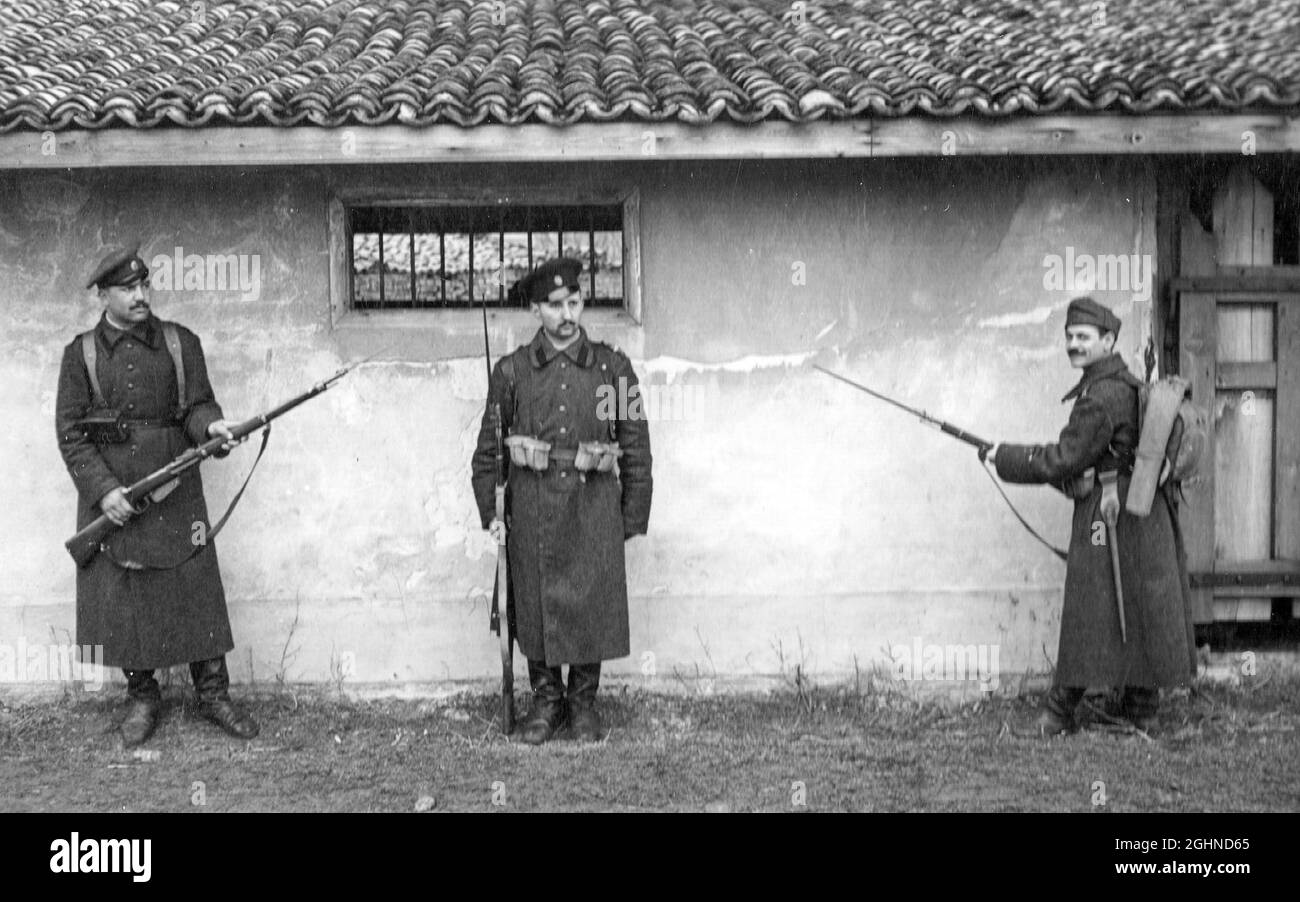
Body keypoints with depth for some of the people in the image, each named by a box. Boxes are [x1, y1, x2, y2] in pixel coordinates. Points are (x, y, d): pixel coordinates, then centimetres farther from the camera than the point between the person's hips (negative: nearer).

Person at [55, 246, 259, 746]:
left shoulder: (180, 343, 5)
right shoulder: (81, 352, 3)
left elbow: (196, 404, 2)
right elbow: (70, 432, -1)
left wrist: (211, 426, -22)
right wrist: (103, 489, -13)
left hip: (174, 487, 0)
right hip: (108, 489, 0)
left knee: (196, 588, 0)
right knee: (122, 597, 5)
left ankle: (213, 693, 11)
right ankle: (141, 697, 20)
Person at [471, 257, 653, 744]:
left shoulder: (613, 367, 2)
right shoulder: (512, 371, 2)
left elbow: (636, 448, 4)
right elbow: (488, 446, 8)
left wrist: (633, 519, 2)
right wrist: (490, 511, 2)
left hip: (594, 506, 0)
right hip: (533, 507, 0)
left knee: (594, 604, 4)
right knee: (535, 605, 6)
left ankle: (583, 702, 21)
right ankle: (546, 699, 22)